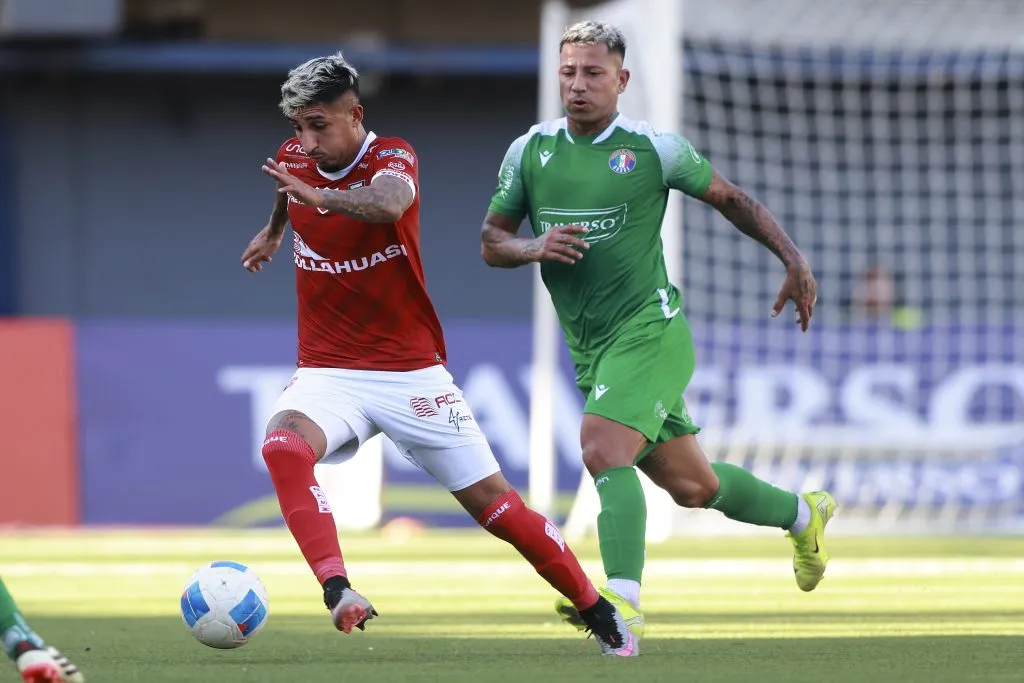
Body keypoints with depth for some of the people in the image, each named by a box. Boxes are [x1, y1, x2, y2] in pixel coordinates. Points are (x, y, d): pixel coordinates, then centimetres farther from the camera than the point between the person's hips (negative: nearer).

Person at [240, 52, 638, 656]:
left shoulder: (394, 158, -15)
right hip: (327, 373, 3)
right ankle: (338, 591, -41)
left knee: (494, 503, 0)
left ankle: (601, 614, 18)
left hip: (411, 373, -3)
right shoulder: (294, 158, 0)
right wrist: (274, 229, 44)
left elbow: (388, 203, -41)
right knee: (284, 445, -32)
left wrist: (316, 196, -58)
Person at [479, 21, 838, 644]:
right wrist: (534, 248, -12)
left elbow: (729, 198, 9)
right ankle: (802, 515, 38)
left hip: (649, 329, -5)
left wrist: (793, 259, 3)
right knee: (692, 486, 13)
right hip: (591, 350, 5)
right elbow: (491, 242, 10)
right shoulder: (529, 152, 5)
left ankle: (624, 603, -32)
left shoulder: (653, 148, -5)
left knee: (604, 451, -27)